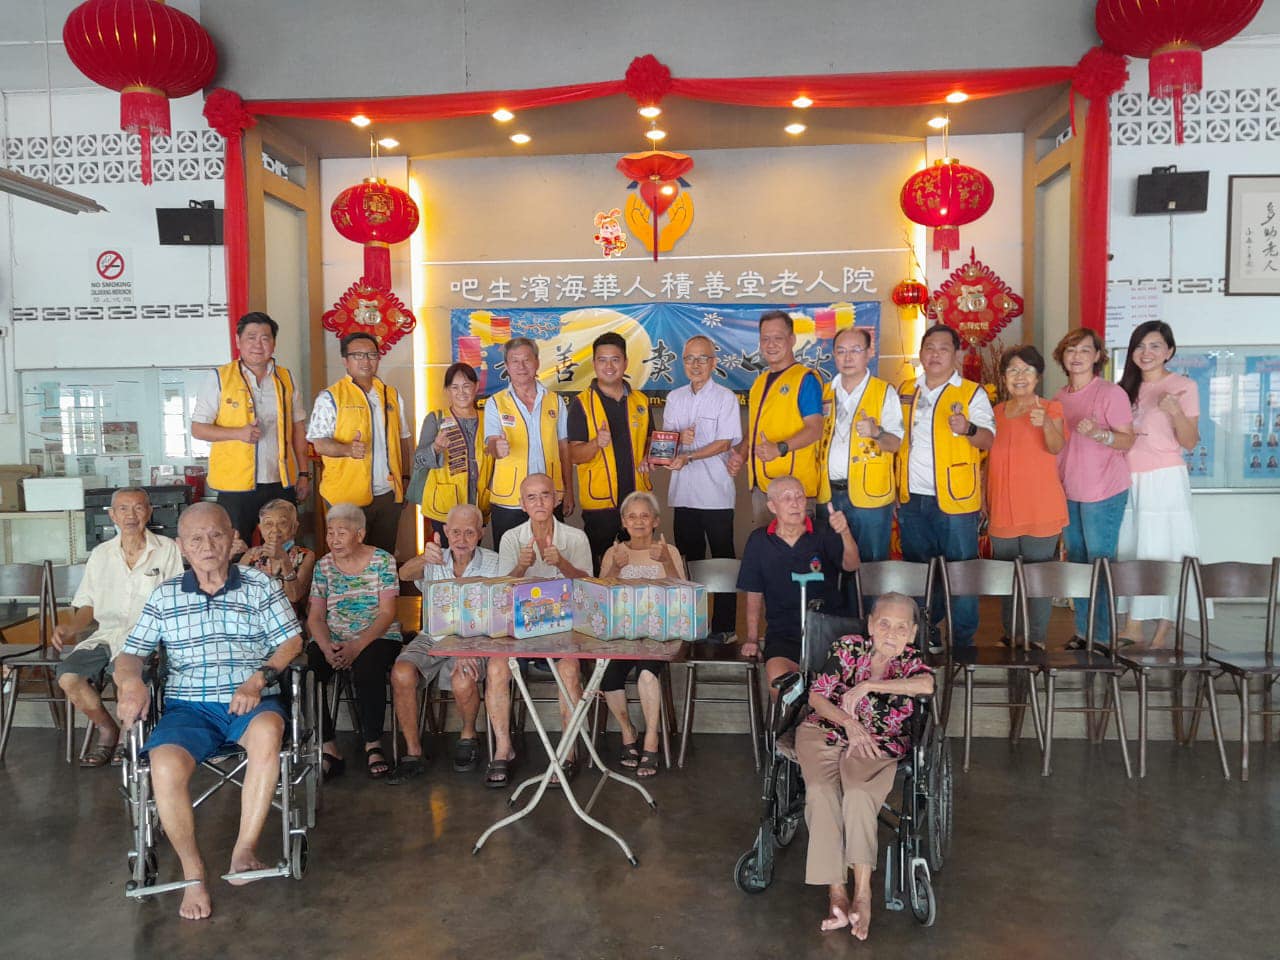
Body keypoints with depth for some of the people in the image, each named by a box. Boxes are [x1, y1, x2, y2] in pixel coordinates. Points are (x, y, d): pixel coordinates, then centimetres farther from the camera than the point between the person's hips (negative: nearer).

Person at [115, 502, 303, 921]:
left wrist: (258, 680, -12)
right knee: (165, 766, -30)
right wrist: (132, 681, -10)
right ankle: (193, 874, -9)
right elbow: (131, 655, 13)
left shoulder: (260, 585, 7)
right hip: (188, 706, 2)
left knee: (267, 731, -38)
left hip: (251, 701, -1)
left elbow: (291, 642, 4)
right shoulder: (164, 596, 13)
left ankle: (244, 849, -25)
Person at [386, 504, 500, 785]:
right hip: (433, 637, 2)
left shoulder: (492, 565, -3)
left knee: (463, 682, -32)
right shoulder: (433, 562, 2)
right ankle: (413, 754, -9)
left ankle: (468, 736, 3)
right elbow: (405, 573, -22)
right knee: (401, 674, -26)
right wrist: (423, 559, -47)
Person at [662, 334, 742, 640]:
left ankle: (723, 626, 7)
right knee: (690, 558, 11)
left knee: (722, 560, 0)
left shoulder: (725, 397, -2)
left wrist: (689, 456, -17)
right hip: (683, 491, 5)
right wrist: (679, 437, -8)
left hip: (715, 492, -5)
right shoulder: (675, 398, 14)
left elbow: (725, 442, -8)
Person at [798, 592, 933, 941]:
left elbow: (927, 684, -23)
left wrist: (867, 685, -22)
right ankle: (836, 892, -27)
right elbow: (816, 696, 2)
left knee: (859, 793, -31)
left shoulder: (910, 660, 2)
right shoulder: (848, 648, 3)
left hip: (877, 745, 0)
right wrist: (849, 722, -15)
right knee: (821, 792, -27)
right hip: (825, 732, 1)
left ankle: (862, 890, -28)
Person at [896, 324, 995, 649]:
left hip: (954, 500, -5)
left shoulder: (972, 393, -2)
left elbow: (989, 439, -10)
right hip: (912, 499, 5)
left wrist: (968, 429, -31)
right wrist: (897, 490, 8)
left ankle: (963, 642, 10)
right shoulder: (907, 394, 13)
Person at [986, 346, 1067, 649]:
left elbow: (1056, 447, -18)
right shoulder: (997, 412, 12)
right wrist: (984, 500, 15)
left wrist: (1045, 424, -38)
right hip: (1002, 510, 4)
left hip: (1040, 509, -4)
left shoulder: (1051, 408, 0)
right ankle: (1009, 637, 20)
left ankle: (1036, 639, 5)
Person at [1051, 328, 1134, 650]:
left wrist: (1098, 433, -28)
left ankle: (1103, 635, 8)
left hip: (1103, 493, -7)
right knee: (1076, 562, 13)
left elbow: (1128, 440, -13)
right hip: (1067, 492, 7)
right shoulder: (1059, 397, 10)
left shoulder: (1110, 393, -9)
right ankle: (1082, 631, 23)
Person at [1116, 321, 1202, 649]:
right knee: (1129, 552, 6)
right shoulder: (1127, 388, 12)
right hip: (1128, 480, 5)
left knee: (1164, 553, -4)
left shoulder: (1184, 386, -3)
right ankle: (1134, 626, 14)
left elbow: (1190, 442, -8)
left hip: (1164, 480, -5)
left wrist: (1176, 412, -23)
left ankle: (1163, 632, 2)